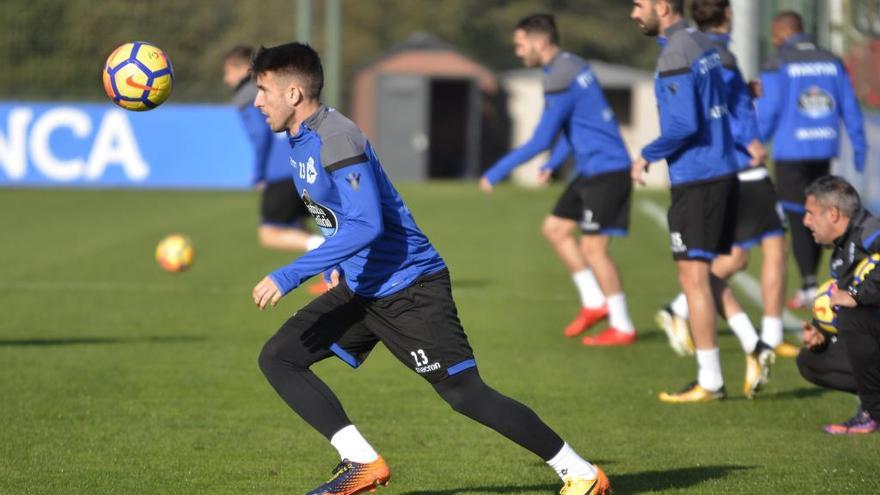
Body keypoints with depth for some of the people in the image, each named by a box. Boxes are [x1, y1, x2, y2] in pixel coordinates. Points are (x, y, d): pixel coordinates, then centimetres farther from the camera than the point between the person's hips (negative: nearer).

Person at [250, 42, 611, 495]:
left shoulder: (335, 139, -21)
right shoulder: (300, 139, 8)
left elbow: (365, 226, -31)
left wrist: (290, 277, -31)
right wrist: (338, 268, 29)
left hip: (410, 289, -10)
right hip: (361, 290, 10)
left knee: (464, 393, -10)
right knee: (277, 358, 0)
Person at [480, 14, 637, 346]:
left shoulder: (560, 81, -20)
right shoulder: (573, 66, 11)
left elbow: (540, 141, -20)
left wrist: (496, 173, -14)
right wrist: (553, 164, 18)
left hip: (606, 172, -10)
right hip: (591, 172, 10)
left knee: (593, 247, -6)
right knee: (555, 228, 14)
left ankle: (622, 328, 2)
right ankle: (594, 302, 16)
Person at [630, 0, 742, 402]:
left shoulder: (674, 56, -16)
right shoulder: (704, 44, 13)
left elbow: (684, 125, -23)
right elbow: (732, 102, 20)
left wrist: (647, 156, -10)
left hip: (695, 180, -9)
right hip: (724, 173, 9)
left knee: (693, 277, -3)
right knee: (711, 275, 17)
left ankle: (709, 382, -1)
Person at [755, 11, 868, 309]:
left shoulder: (777, 66, -7)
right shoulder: (832, 62, 8)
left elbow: (768, 113, -9)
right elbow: (850, 108, 8)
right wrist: (859, 148, 14)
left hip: (791, 152, -5)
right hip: (824, 150, 5)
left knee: (796, 218, -2)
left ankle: (809, 285, -9)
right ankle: (809, 281, 17)